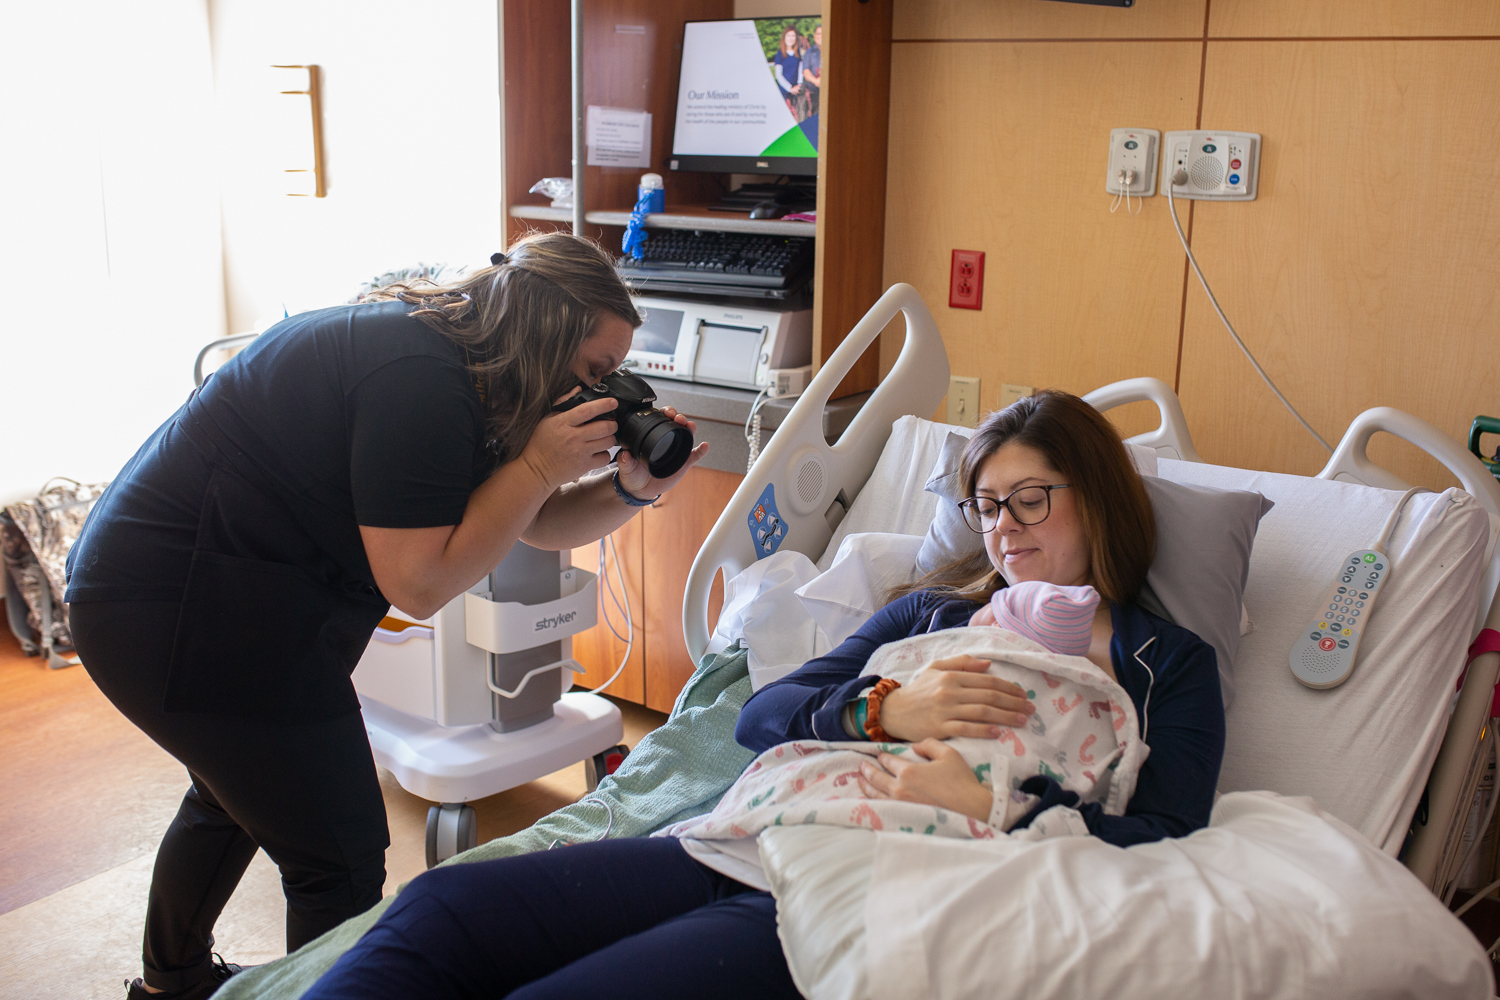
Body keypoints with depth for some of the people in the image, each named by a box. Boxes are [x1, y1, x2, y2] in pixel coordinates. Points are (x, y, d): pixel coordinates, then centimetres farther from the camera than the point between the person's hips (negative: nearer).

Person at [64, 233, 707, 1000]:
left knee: (231, 797, 31)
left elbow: (534, 524, 9)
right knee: (341, 863, -5)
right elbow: (419, 583, -24)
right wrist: (539, 466, -23)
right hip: (189, 615, -12)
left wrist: (632, 488, -7)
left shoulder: (445, 353, 6)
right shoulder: (418, 380, -25)